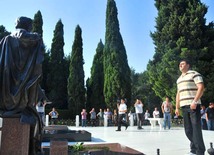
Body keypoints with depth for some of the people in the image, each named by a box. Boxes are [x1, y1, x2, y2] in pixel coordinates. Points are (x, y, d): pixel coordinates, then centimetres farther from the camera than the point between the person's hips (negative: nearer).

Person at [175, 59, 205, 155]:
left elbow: (201, 88, -10)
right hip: (184, 106, 7)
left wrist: (195, 101, -19)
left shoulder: (194, 74, 0)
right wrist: (177, 107, 18)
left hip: (193, 105, -7)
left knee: (196, 128, -7)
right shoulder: (179, 79, 22)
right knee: (188, 129, 7)